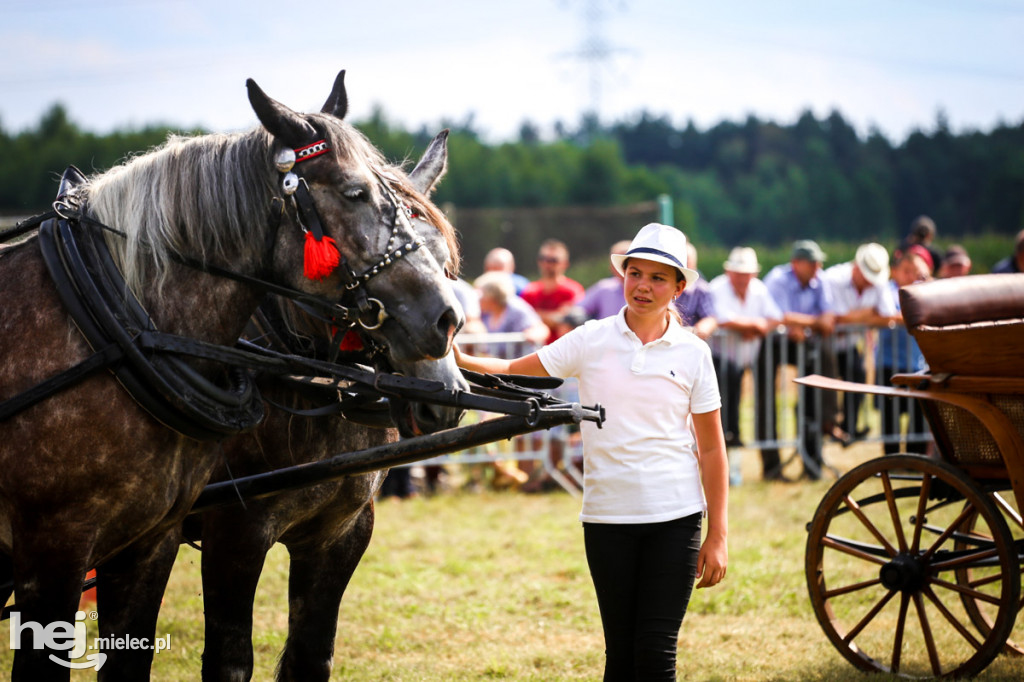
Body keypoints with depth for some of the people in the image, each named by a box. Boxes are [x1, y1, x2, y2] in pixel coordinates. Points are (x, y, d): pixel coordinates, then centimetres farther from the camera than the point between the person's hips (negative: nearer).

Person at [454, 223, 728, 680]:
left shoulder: (692, 353, 1)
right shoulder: (591, 341, 2)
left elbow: (711, 449, 3)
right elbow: (515, 373, 3)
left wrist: (718, 535, 0)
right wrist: (459, 361, -17)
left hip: (675, 517, -1)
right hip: (607, 515, 1)